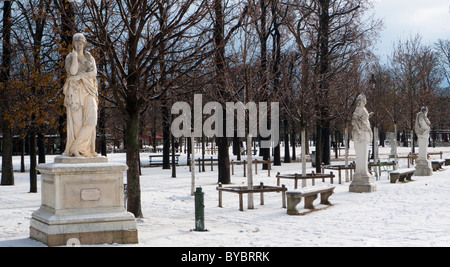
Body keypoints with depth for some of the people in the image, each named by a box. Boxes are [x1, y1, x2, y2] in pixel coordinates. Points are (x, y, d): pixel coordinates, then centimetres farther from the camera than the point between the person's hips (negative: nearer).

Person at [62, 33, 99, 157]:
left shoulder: (90, 57, 17)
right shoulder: (69, 57, 8)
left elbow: (94, 72, 1)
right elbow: (73, 71, -11)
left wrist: (80, 76, -10)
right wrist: (75, 56, -9)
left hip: (88, 91, 3)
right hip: (75, 91, -3)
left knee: (91, 120, -11)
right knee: (76, 120, -9)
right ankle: (74, 149, -6)